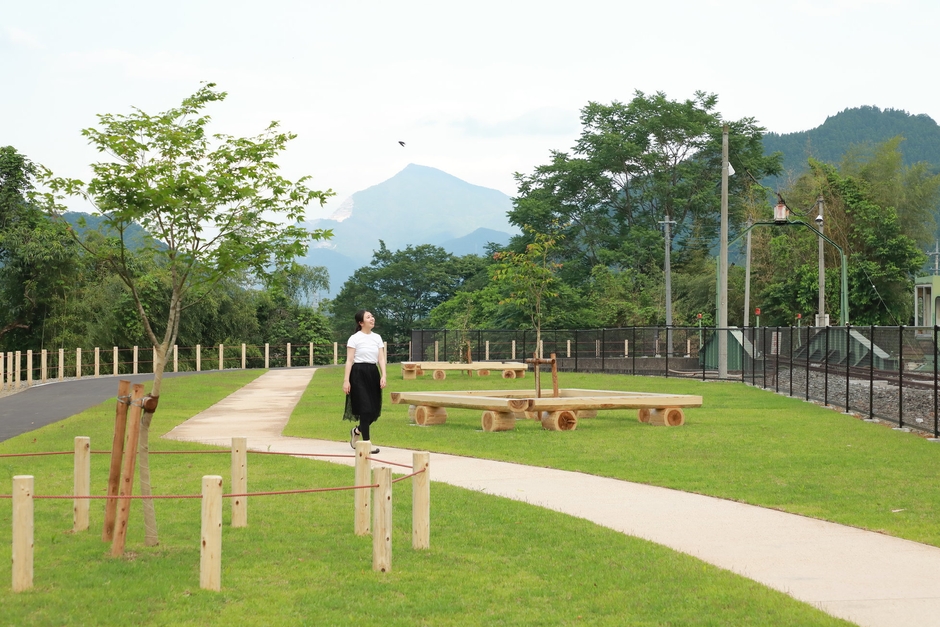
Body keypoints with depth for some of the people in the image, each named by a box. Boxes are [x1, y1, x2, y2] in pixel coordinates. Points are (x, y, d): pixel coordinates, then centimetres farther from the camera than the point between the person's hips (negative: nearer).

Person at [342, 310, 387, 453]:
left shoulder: (377, 338, 10)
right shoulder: (355, 338, -4)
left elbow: (381, 359, 7)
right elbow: (349, 360, -6)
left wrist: (383, 376, -7)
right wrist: (346, 380, -13)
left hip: (373, 373, 6)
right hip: (359, 373, -5)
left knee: (375, 409, 3)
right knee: (365, 408, -8)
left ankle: (356, 431, 30)